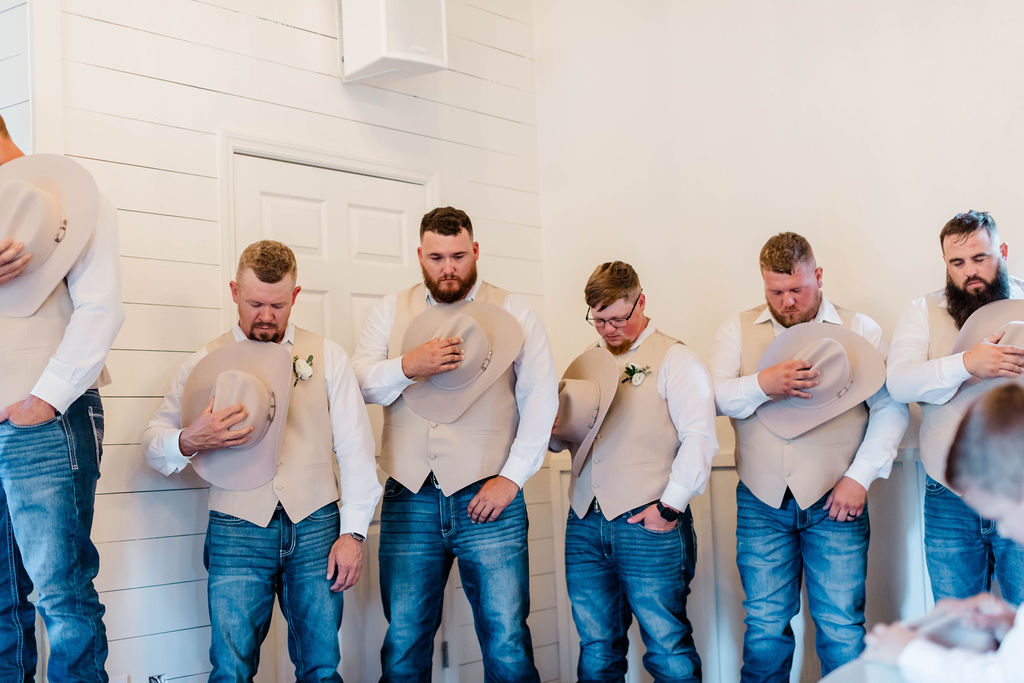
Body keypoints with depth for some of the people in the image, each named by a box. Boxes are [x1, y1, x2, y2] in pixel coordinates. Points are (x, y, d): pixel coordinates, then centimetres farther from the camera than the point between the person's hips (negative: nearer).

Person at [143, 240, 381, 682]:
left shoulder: (327, 357, 10)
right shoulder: (205, 362, 9)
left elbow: (355, 448, 7)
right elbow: (153, 445, 8)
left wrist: (353, 532, -1)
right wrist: (190, 442, -15)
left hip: (316, 527, 1)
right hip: (237, 529, 0)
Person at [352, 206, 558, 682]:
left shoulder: (512, 313, 7)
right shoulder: (391, 312, 14)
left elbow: (540, 399, 1)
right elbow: (358, 384, 4)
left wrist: (512, 477, -8)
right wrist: (408, 367, -15)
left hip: (488, 498, -2)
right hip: (409, 499, 2)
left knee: (507, 642, -4)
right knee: (403, 642, 6)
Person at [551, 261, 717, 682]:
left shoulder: (675, 359, 1)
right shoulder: (584, 364, 18)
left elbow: (699, 438, -8)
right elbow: (559, 438, 24)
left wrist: (671, 506, -15)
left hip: (648, 522, -5)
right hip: (585, 522, 5)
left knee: (667, 647, -1)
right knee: (596, 647, 10)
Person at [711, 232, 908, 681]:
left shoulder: (859, 330, 8)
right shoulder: (738, 330, 11)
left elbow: (890, 409, 2)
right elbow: (714, 396, -1)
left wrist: (859, 476, -8)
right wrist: (763, 385, -19)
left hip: (835, 500, -1)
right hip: (762, 501, 1)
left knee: (841, 626, 0)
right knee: (764, 625, 5)